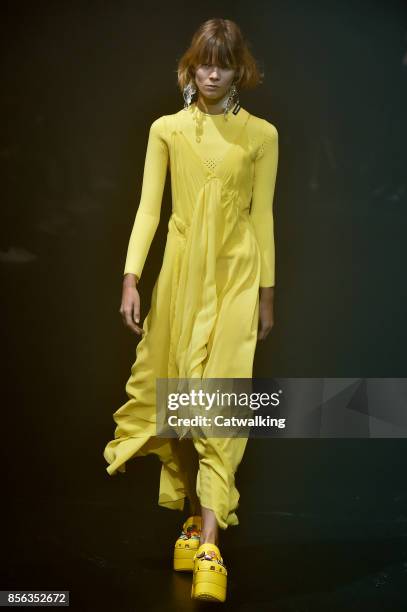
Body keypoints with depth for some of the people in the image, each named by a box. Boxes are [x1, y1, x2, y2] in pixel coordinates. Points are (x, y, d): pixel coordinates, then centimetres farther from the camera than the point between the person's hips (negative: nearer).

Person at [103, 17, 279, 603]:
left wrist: (266, 292, 6)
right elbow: (148, 208, 2)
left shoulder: (261, 134, 3)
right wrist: (131, 279, -6)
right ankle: (195, 520, 21)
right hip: (181, 272, 2)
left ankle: (210, 548, -11)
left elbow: (263, 215, 6)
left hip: (235, 277, -2)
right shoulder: (167, 129, 5)